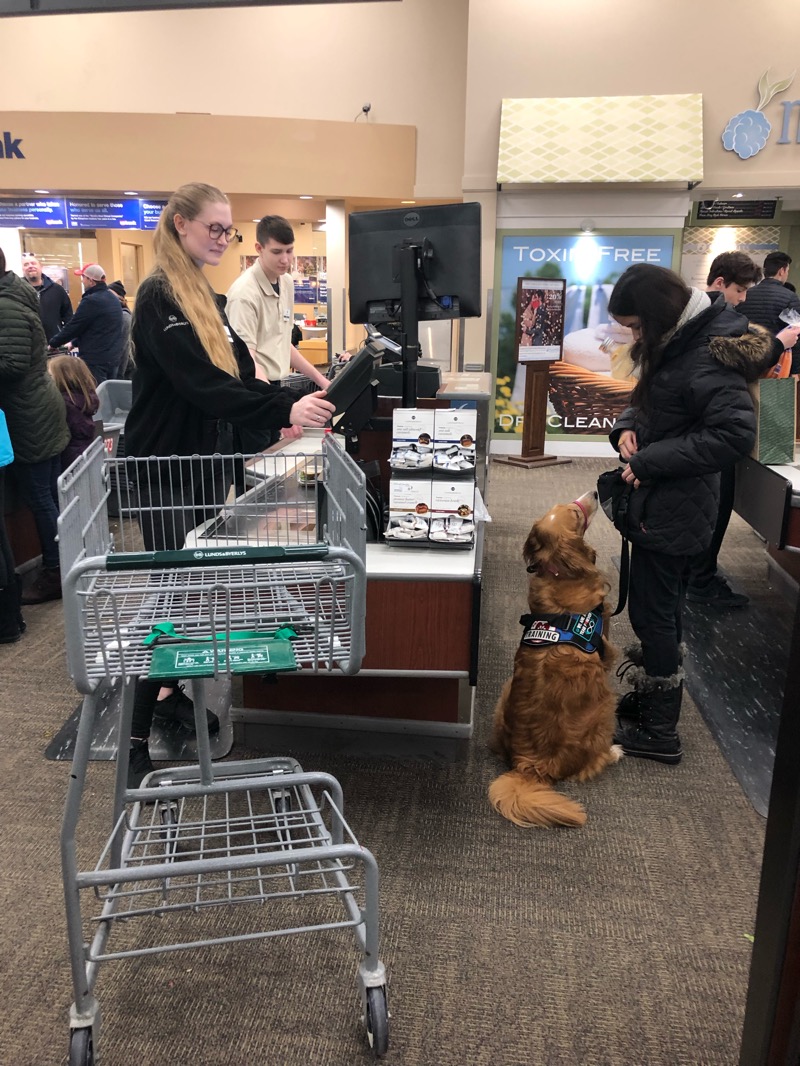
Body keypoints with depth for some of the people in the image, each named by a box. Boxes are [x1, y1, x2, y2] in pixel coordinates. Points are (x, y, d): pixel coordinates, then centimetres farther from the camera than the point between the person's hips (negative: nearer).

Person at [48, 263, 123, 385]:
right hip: (112, 358, 9)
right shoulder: (113, 299, 13)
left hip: (95, 361, -9)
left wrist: (53, 343, 5)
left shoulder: (91, 301, -16)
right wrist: (74, 342, 24)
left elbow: (73, 326, -10)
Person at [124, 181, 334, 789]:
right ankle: (138, 737, 6)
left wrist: (297, 402, -3)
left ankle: (175, 692, 30)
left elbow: (237, 373, 11)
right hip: (167, 467, -8)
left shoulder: (204, 296, 14)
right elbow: (201, 384, -26)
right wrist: (284, 411, -32)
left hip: (207, 461, 9)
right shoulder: (159, 296, -15)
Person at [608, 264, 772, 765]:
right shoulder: (678, 343, 8)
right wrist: (629, 426, -3)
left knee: (653, 612, 0)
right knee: (661, 608, 20)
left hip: (673, 511, -10)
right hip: (660, 503, 10)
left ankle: (659, 733, 14)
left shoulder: (708, 357, -22)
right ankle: (650, 699, 38)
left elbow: (735, 433, -29)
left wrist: (648, 462, -25)